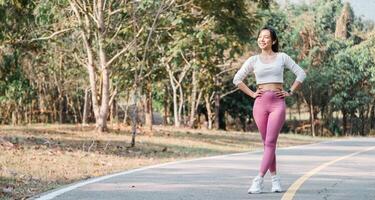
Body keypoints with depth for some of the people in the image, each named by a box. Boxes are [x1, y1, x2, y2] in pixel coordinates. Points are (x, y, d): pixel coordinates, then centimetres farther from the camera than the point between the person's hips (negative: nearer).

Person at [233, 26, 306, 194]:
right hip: (260, 103, 2)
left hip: (278, 103, -2)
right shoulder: (253, 60, 7)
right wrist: (251, 93, 4)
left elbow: (301, 74, 7)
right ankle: (274, 178, 16)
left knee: (270, 142, -10)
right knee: (266, 143, 6)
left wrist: (290, 92, 2)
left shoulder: (282, 57, 5)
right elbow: (237, 79, 12)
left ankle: (259, 180, -13)